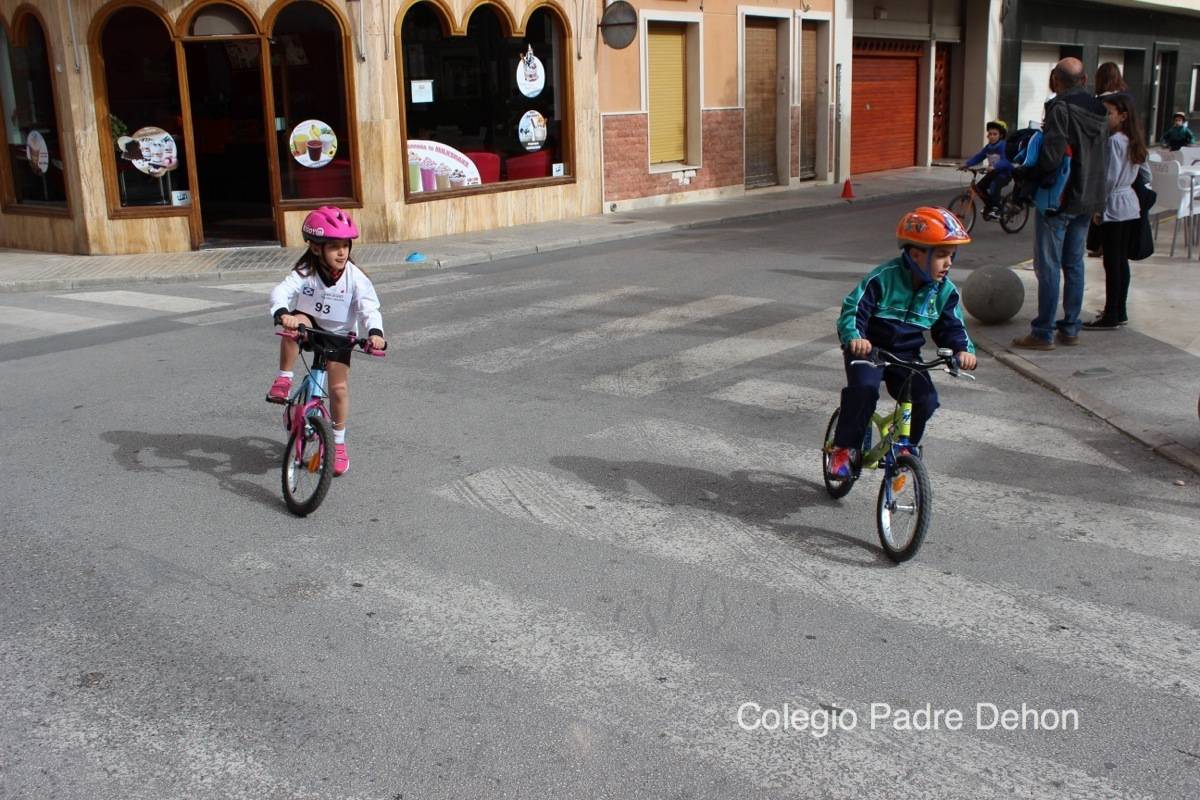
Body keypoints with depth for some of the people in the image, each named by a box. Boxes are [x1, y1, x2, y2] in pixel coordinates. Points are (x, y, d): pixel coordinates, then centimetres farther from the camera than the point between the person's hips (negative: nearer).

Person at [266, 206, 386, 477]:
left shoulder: (355, 278, -19)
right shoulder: (305, 272, -19)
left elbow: (369, 308, -26)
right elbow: (281, 292, -31)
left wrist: (375, 332, -46)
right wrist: (282, 314, -53)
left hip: (339, 335, 0)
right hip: (310, 327, 0)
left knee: (339, 388, -8)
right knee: (296, 323, -36)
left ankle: (338, 443, 13)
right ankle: (283, 379, -19)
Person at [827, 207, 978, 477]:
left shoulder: (945, 291, -2)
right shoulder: (883, 278, -18)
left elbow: (952, 327, 4)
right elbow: (853, 309, -20)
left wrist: (963, 349, -17)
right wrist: (854, 337, -40)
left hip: (906, 356, 5)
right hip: (869, 350, -4)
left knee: (925, 399, -15)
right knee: (863, 389, -30)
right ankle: (843, 447, -13)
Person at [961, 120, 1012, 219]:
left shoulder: (1004, 146, -20)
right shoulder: (988, 147, 2)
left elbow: (1005, 161, -35)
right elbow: (978, 157, -2)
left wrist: (994, 166, -53)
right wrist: (966, 164, -18)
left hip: (1004, 172, -8)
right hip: (993, 172, 8)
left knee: (994, 186, -32)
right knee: (979, 187, -4)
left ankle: (996, 209, -17)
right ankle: (990, 206, 16)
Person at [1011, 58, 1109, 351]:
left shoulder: (1061, 109, -17)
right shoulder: (1100, 111, 8)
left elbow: (1051, 159, -24)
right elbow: (1104, 159, 13)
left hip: (1058, 199, -8)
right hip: (1088, 199, 8)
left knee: (1048, 266, -2)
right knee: (1074, 264, 14)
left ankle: (1043, 333, 2)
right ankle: (1070, 329, 20)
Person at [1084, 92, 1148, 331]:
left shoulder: (1114, 141, -15)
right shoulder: (1133, 140, 11)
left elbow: (1109, 177, -18)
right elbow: (1141, 175, 16)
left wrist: (1097, 205, -12)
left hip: (1113, 206, -9)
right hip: (1130, 205, 9)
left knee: (1112, 263, -6)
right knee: (1122, 260, 13)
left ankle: (1111, 316, -3)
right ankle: (1120, 311, 19)